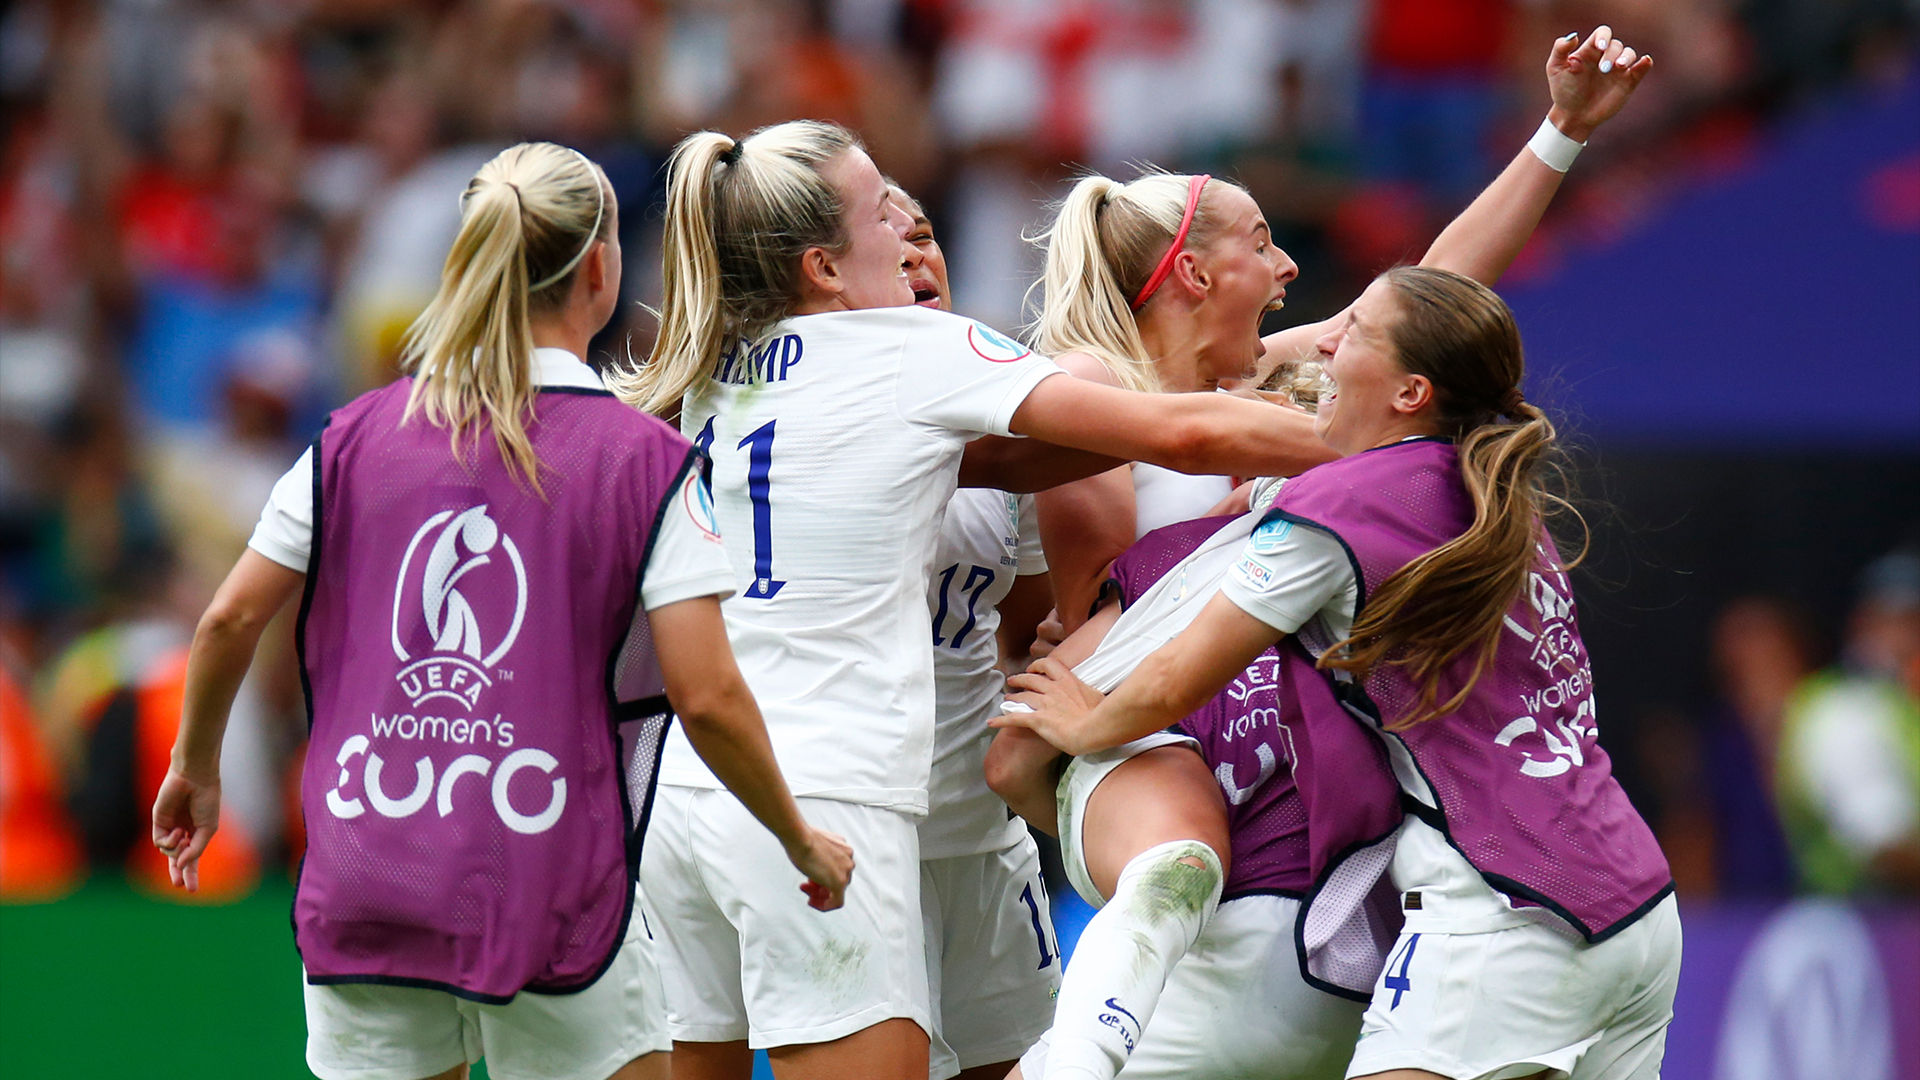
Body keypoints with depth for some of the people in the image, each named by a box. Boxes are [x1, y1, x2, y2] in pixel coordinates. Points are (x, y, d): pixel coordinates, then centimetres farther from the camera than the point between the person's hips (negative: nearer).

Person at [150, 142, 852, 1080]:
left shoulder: (357, 437, 4)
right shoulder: (647, 461, -5)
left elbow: (229, 622, 6)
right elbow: (707, 697, -10)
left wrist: (194, 772, 24)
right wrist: (801, 842, 5)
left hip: (360, 888, 3)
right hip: (549, 892, -3)